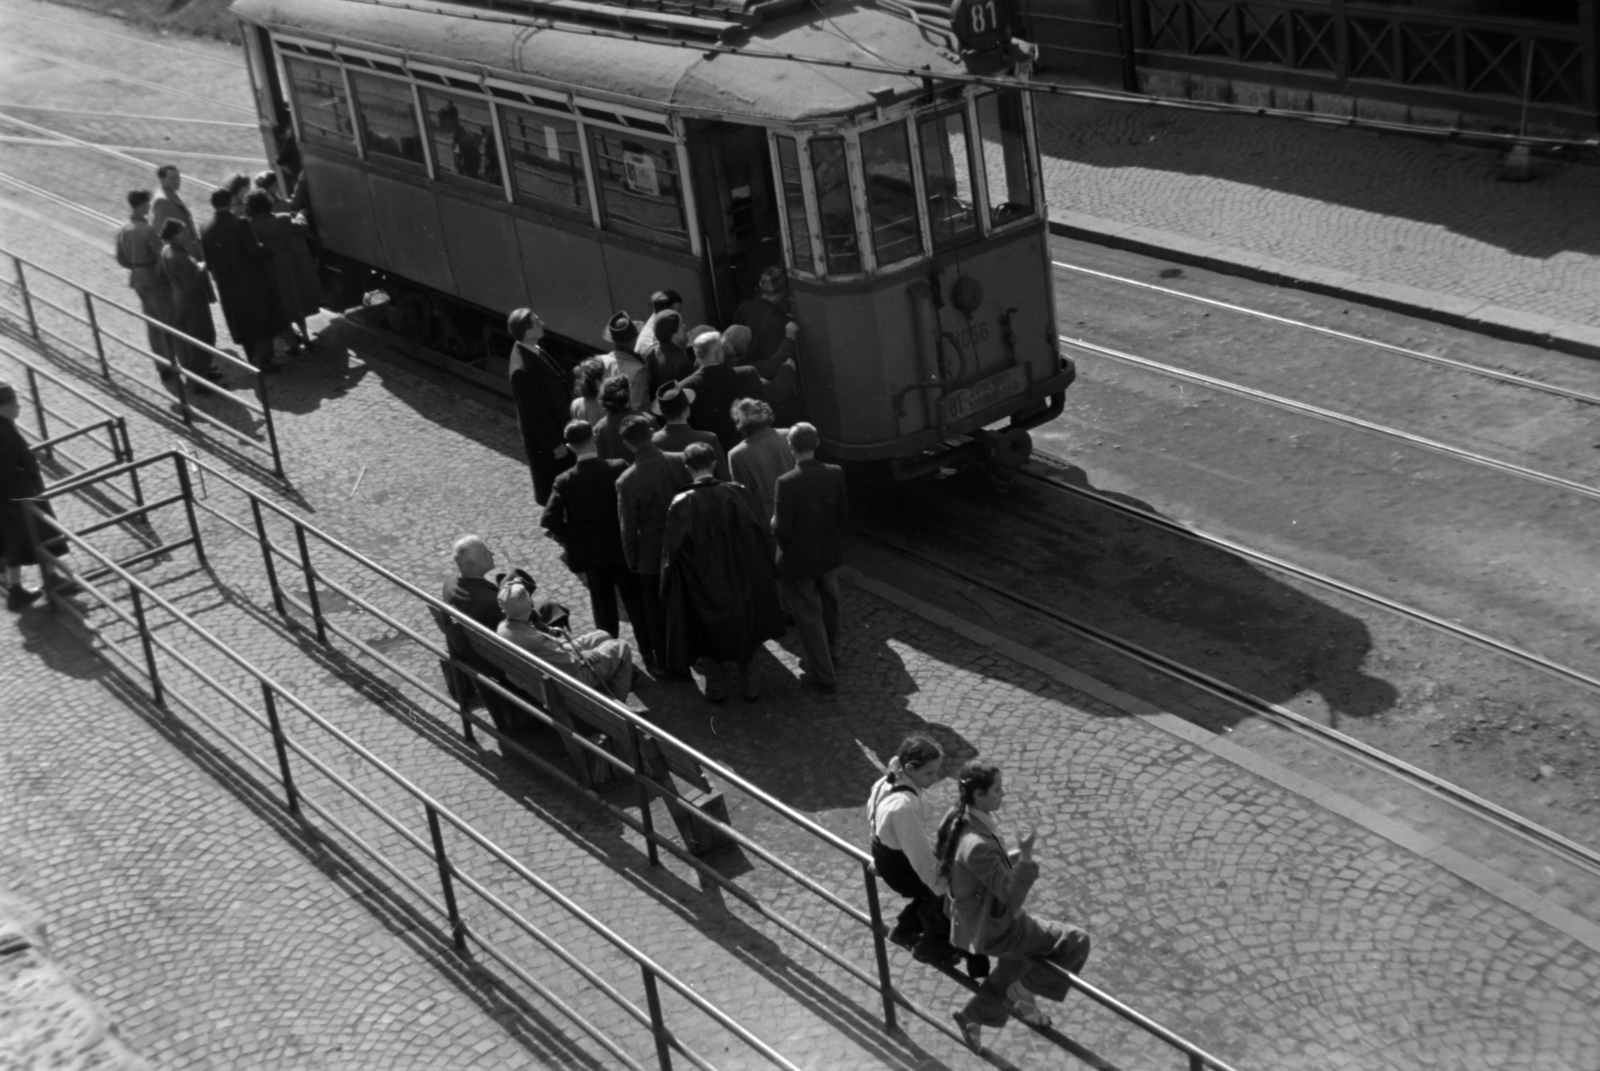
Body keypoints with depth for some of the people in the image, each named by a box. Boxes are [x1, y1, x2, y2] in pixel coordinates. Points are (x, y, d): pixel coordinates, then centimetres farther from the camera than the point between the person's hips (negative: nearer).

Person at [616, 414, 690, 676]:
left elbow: (628, 529, -13)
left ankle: (663, 663, 28)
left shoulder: (627, 481, -22)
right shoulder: (679, 462, -14)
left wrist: (631, 561, 2)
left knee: (657, 612, 15)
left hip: (653, 556, -3)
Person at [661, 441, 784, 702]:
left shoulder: (682, 504, -21)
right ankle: (750, 684, 30)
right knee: (744, 628, 21)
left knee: (707, 630, 18)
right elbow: (759, 534, -6)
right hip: (740, 578, 2)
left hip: (702, 581, -2)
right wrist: (761, 570, 8)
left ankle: (715, 687, 28)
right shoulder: (738, 494, -14)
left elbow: (672, 552, -15)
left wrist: (670, 588, -1)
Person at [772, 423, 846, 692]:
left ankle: (824, 676, 17)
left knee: (809, 616, 10)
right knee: (829, 604, 28)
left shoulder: (787, 483, -27)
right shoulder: (835, 474, -14)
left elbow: (781, 529, -23)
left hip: (798, 559, -5)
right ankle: (831, 652, 51)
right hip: (829, 554, 5)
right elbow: (843, 515, -5)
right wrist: (833, 537, 12)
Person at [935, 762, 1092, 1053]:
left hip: (972, 918, 9)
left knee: (1022, 958, 34)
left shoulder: (959, 820, -10)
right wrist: (1025, 860, -42)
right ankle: (1023, 988, 15)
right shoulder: (977, 846, -37)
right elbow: (1012, 897, -29)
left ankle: (973, 1016, 45)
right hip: (992, 929, -9)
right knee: (1075, 942, -3)